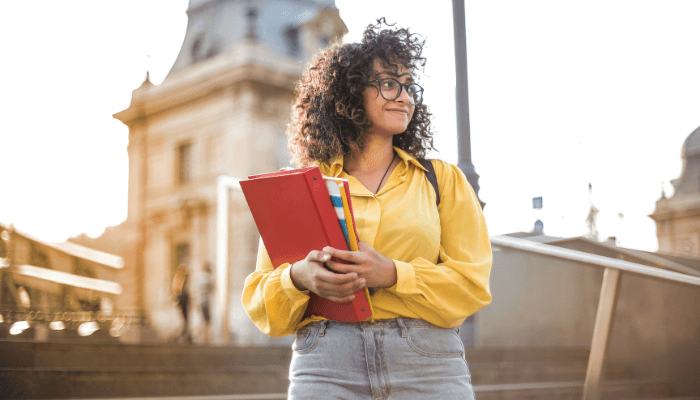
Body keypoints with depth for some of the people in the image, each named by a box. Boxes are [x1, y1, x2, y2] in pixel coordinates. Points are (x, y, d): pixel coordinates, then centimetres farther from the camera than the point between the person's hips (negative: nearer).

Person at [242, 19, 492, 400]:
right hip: (326, 366, 0)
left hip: (429, 367, 1)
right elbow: (259, 299, 9)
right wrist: (299, 277, -12)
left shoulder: (443, 179, 13)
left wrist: (392, 274, -13)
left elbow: (472, 283, 3)